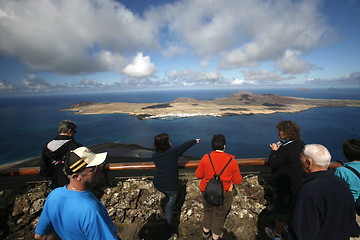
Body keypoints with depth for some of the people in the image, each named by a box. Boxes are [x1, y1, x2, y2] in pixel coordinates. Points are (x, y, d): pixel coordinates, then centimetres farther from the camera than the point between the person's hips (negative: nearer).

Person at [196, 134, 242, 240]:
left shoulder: (205, 158, -16)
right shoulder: (231, 160, -18)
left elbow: (198, 175, -5)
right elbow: (238, 181, -8)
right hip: (224, 195, -2)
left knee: (207, 211, 28)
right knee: (219, 216, 22)